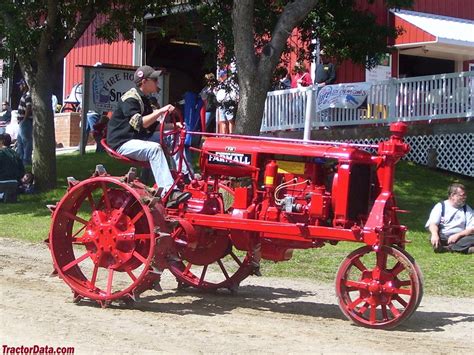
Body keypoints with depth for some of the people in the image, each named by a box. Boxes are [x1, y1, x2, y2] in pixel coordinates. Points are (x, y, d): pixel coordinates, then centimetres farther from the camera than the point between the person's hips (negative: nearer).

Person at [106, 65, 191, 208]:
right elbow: (139, 123, -28)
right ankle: (168, 193, -42)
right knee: (154, 148, -34)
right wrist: (160, 111, -28)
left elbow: (153, 126, 17)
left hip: (138, 138, 10)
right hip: (122, 142, -10)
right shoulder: (130, 99, -15)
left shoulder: (143, 99, 16)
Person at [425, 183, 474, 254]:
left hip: (460, 238, 2)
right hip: (443, 238, -2)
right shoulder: (440, 206, 5)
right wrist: (435, 234, -31)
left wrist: (457, 235, -16)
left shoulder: (467, 209, 11)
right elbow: (433, 223, -8)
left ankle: (448, 248, -37)